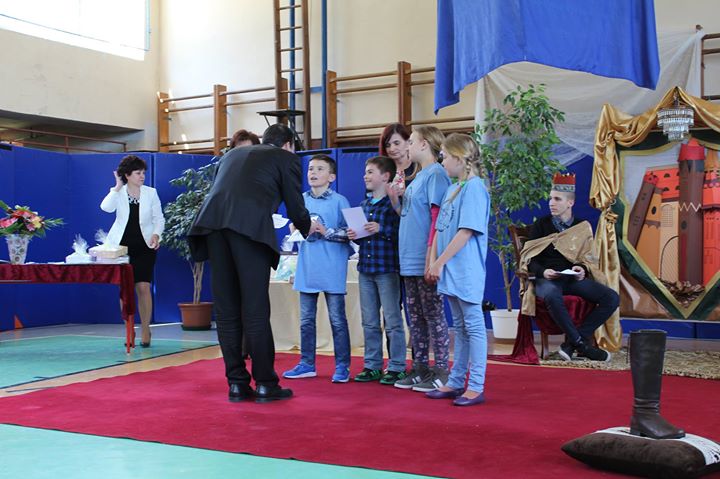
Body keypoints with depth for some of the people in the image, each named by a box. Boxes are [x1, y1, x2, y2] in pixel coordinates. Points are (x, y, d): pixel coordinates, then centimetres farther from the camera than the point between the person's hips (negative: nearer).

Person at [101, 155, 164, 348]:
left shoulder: (151, 193, 4)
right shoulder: (118, 192, 2)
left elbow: (159, 219, 4)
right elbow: (106, 208, -18)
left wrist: (156, 234, -13)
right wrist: (118, 187, -15)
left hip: (145, 247, 0)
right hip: (121, 246, 1)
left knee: (143, 287, -9)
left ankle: (145, 330, 1)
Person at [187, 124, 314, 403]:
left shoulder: (233, 154, 33)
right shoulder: (286, 158, 19)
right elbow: (296, 208, 16)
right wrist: (307, 229, 37)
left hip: (212, 222, 5)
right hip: (249, 226, -5)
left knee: (226, 310, 8)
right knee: (255, 310, 0)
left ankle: (237, 383, 12)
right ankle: (265, 384, 5)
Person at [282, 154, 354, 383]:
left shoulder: (339, 201, -4)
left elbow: (349, 233, -7)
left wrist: (326, 231, -17)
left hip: (332, 271, -5)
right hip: (307, 270, 5)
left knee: (337, 319, 2)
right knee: (306, 319, 11)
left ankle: (342, 366, 10)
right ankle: (307, 364, 21)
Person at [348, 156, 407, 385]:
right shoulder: (363, 205, 15)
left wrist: (381, 229, -21)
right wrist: (353, 236, 1)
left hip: (387, 269, -7)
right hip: (365, 268, 7)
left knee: (393, 321, -1)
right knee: (369, 322, 11)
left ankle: (396, 367, 7)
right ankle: (372, 366, 20)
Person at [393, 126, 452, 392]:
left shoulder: (435, 174, -11)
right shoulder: (418, 176, 17)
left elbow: (438, 217, -18)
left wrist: (431, 256, -22)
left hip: (425, 260, -9)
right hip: (411, 259, 9)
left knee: (433, 314, -3)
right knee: (415, 316, 13)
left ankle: (441, 371, 5)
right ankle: (420, 368, 22)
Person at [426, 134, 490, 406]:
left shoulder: (474, 187, -12)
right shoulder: (453, 189, 15)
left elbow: (466, 232, -18)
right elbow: (440, 230, 15)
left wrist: (440, 262, -16)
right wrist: (434, 262, 5)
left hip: (466, 269, -9)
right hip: (451, 270, 9)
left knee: (474, 326, -2)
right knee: (460, 327, 15)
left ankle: (476, 387, 3)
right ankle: (456, 382, 22)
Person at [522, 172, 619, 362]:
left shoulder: (582, 227, 13)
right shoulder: (541, 224, 7)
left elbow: (587, 258, 16)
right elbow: (528, 258, 4)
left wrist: (582, 269, -8)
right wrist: (542, 272, -15)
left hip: (573, 277, 4)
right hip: (547, 278, -3)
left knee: (612, 298, -19)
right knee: (551, 296, -41)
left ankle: (571, 343, -20)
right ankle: (581, 344, -27)